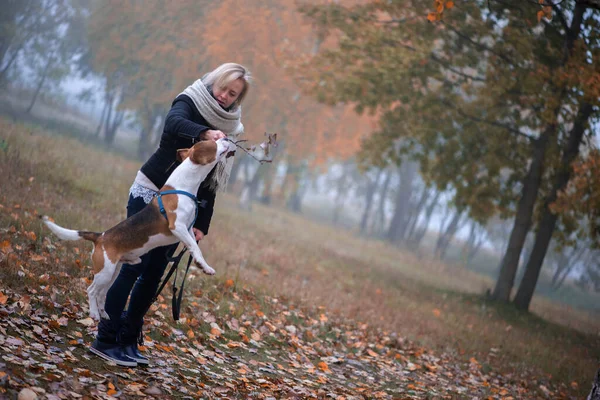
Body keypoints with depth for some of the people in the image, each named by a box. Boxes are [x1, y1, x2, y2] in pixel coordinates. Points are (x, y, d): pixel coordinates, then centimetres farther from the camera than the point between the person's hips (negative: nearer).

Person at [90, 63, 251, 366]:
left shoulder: (229, 129, 7)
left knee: (154, 273, 6)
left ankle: (128, 340, 14)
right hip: (149, 194, -6)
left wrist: (202, 224, 2)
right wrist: (205, 133, -51)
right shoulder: (189, 102, -8)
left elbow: (211, 181, 8)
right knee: (135, 265, -9)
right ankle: (105, 339, -5)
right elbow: (173, 123, -33)